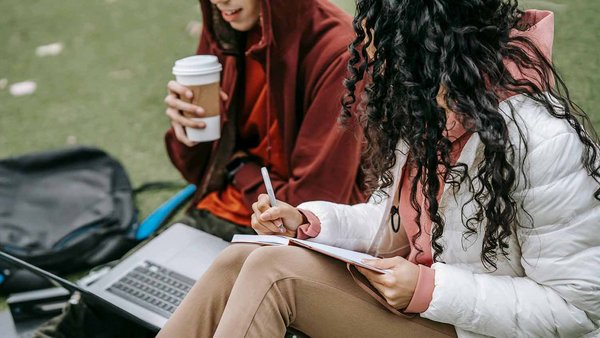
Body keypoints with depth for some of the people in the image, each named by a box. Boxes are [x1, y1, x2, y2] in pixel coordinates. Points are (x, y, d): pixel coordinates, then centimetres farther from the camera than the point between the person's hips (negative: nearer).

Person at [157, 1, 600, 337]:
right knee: (238, 263, -10)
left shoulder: (546, 141, -25)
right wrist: (308, 222, -6)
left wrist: (430, 288, -24)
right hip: (408, 288, 8)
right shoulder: (423, 107, 2)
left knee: (274, 271, -23)